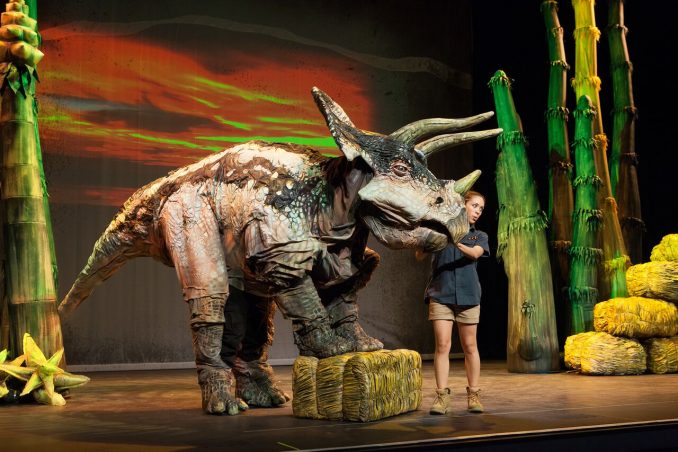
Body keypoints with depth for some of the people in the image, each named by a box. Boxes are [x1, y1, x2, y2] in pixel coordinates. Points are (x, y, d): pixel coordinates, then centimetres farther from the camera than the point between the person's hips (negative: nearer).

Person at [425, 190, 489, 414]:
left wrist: (456, 243, -28)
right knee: (442, 345, -6)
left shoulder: (479, 236, 13)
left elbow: (475, 254, -9)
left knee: (470, 346, 7)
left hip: (468, 295, 2)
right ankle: (442, 395, -2)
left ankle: (473, 395, 16)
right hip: (441, 294, -2)